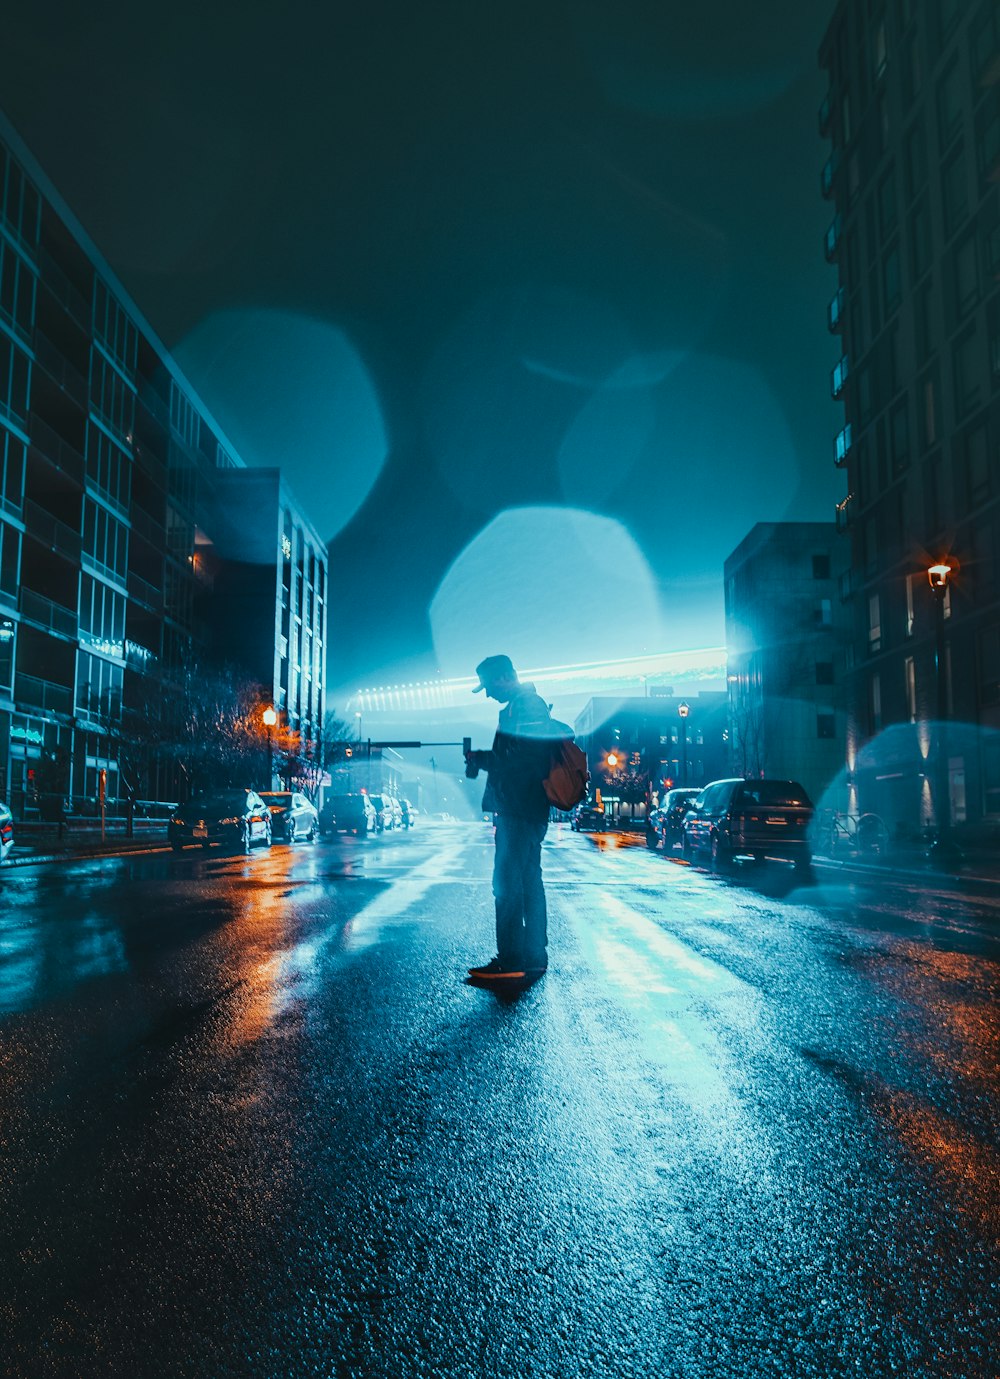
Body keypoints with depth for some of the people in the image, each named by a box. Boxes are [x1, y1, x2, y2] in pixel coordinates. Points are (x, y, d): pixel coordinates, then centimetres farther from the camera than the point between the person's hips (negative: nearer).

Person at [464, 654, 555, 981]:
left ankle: (511, 960, -6)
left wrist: (482, 759, -13)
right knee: (526, 881, 14)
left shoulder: (527, 705, -12)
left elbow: (523, 759, -23)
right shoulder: (518, 706, 19)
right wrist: (481, 760, 7)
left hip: (520, 811, -11)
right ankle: (533, 957, 21)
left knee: (508, 882, -9)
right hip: (519, 810, 11)